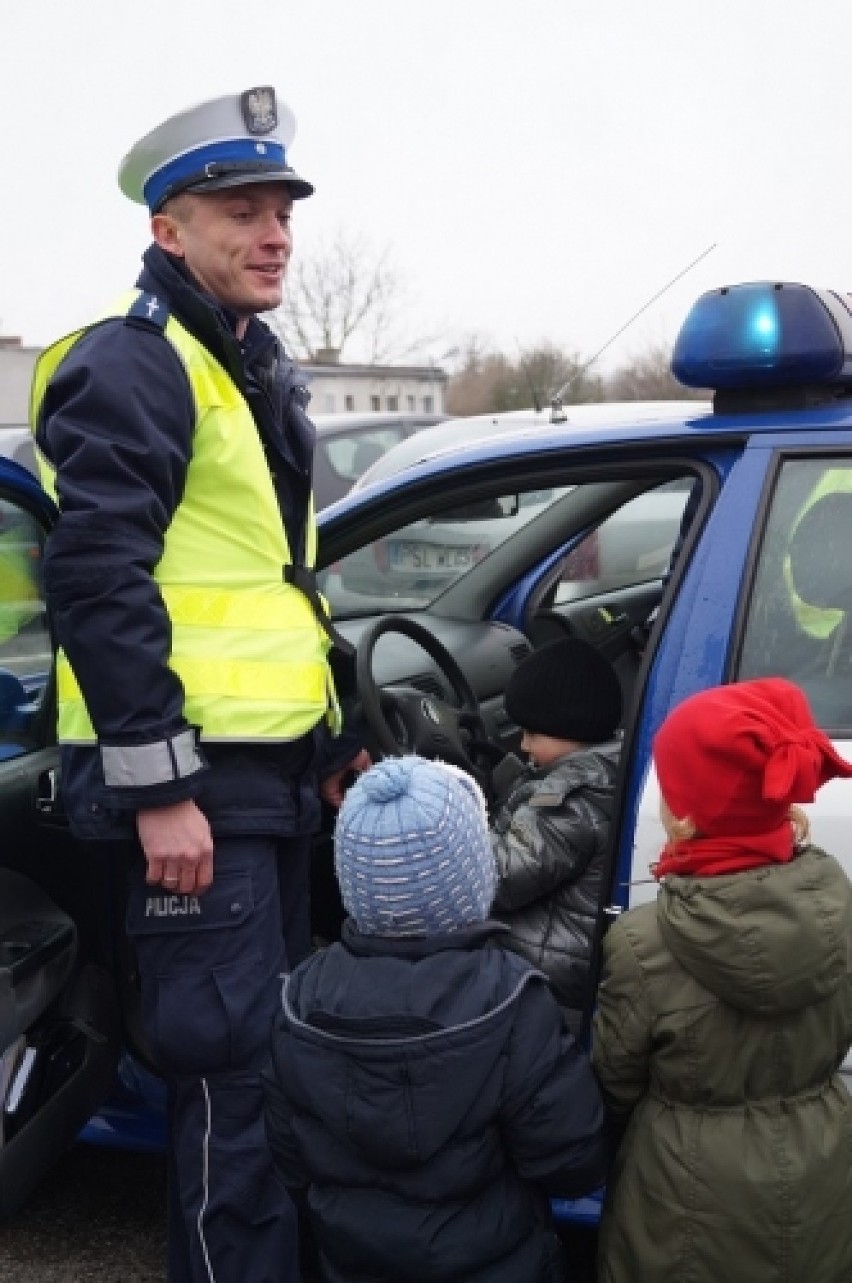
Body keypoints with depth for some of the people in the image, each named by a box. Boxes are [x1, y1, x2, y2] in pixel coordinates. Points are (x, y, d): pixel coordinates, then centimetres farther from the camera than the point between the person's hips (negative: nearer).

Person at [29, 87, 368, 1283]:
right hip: (192, 780, -9)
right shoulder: (130, 366, -11)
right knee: (236, 1072, -4)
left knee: (282, 1052, 18)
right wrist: (159, 791, -21)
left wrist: (336, 745, 21)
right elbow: (99, 587, -19)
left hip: (272, 774, 9)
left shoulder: (255, 368, 18)